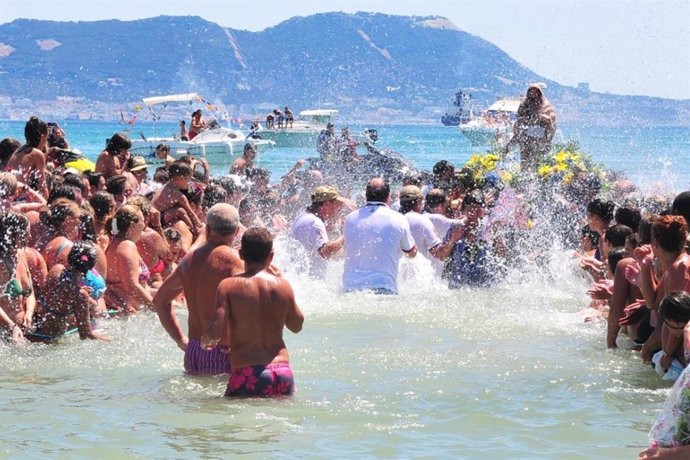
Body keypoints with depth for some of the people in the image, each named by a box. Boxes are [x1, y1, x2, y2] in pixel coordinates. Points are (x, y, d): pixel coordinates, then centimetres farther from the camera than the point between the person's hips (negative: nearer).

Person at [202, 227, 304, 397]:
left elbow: (215, 333, -11)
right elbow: (296, 326, 22)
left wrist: (204, 341, 14)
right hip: (282, 372, 3)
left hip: (246, 375, -3)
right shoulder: (283, 286, 5)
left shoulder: (229, 285, -3)